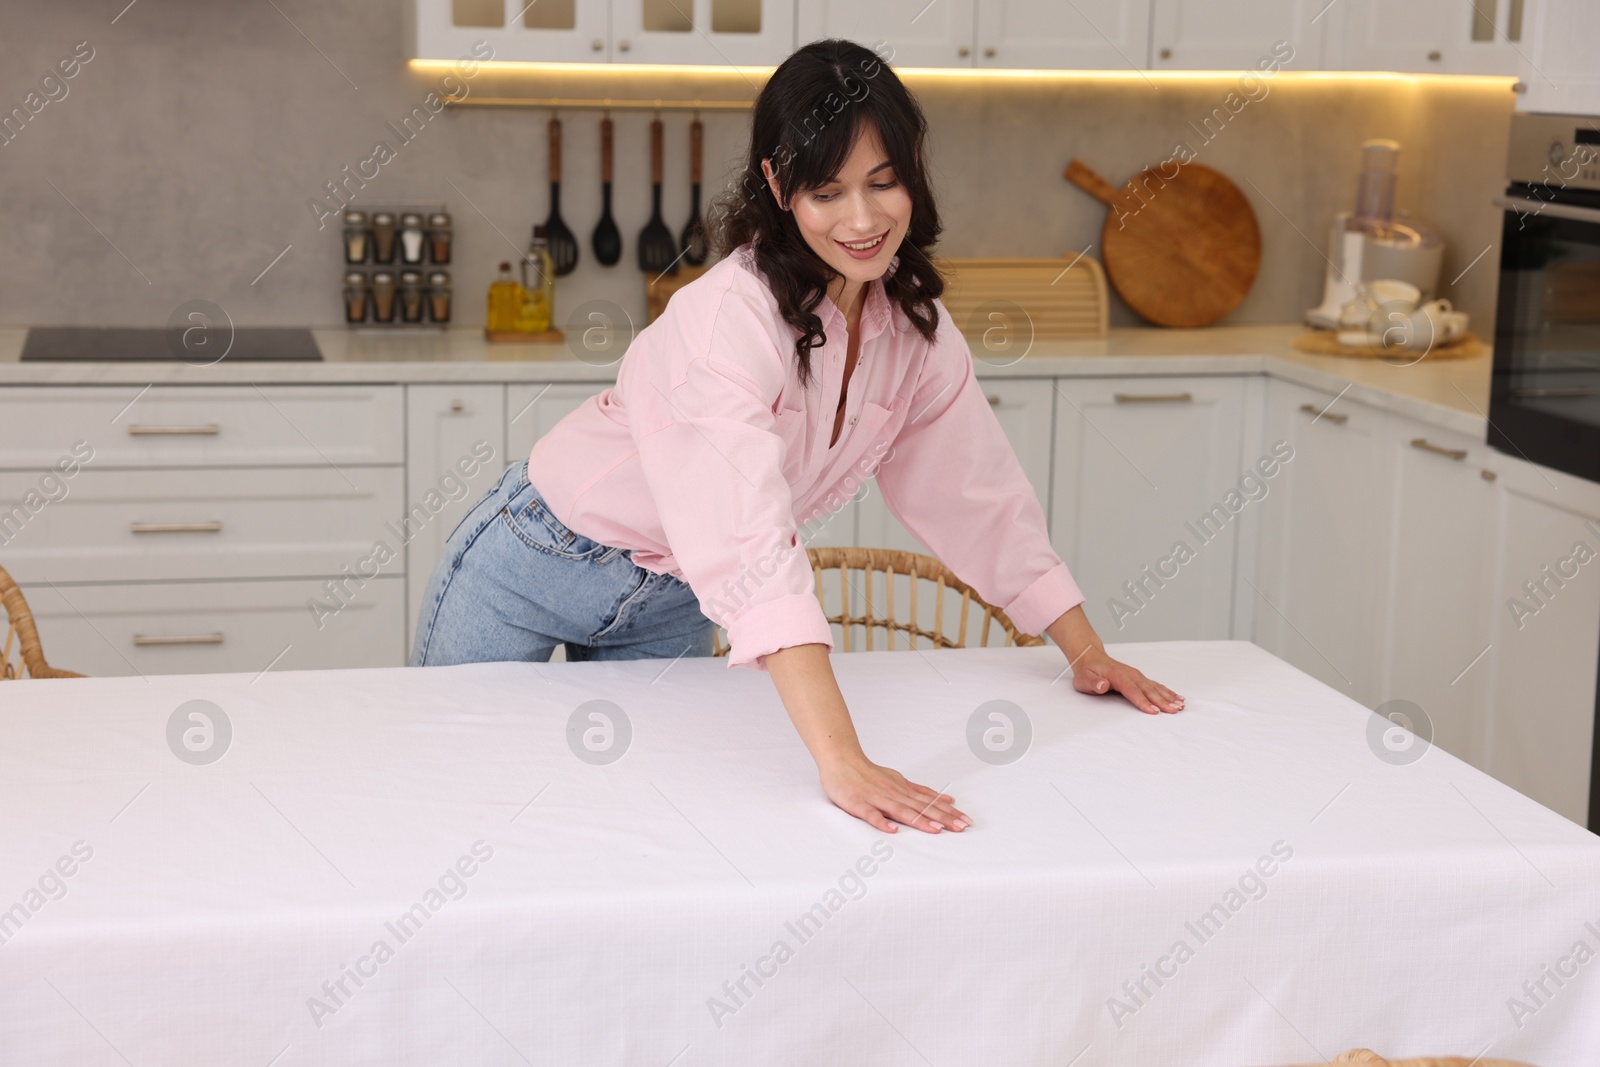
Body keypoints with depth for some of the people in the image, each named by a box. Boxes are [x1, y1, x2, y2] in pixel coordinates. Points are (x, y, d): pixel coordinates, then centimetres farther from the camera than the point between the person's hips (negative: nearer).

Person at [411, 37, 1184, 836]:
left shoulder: (913, 323, -12)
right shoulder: (733, 316, -35)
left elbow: (979, 492, 1)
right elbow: (751, 547, -47)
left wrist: (1086, 654, -2)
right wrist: (841, 762, -55)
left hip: (668, 605, 6)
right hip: (539, 564, -5)